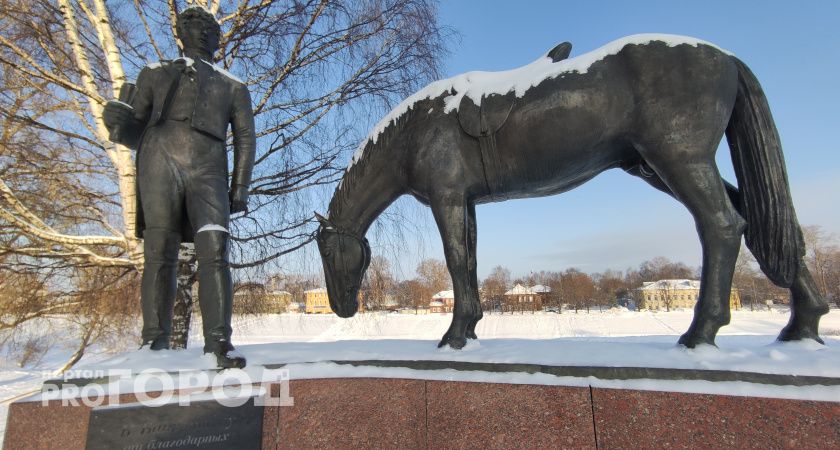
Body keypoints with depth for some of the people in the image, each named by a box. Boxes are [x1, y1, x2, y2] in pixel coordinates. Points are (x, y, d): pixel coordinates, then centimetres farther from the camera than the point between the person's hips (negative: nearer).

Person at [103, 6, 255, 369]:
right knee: (160, 254, -6)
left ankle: (218, 340, -16)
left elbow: (245, 138, 16)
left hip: (208, 170, 0)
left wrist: (240, 188, 3)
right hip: (160, 163, 1)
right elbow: (136, 132, 20)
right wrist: (118, 123, -6)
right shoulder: (156, 74, 26)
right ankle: (154, 342, -1)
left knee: (215, 254, -15)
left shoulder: (232, 87, 26)